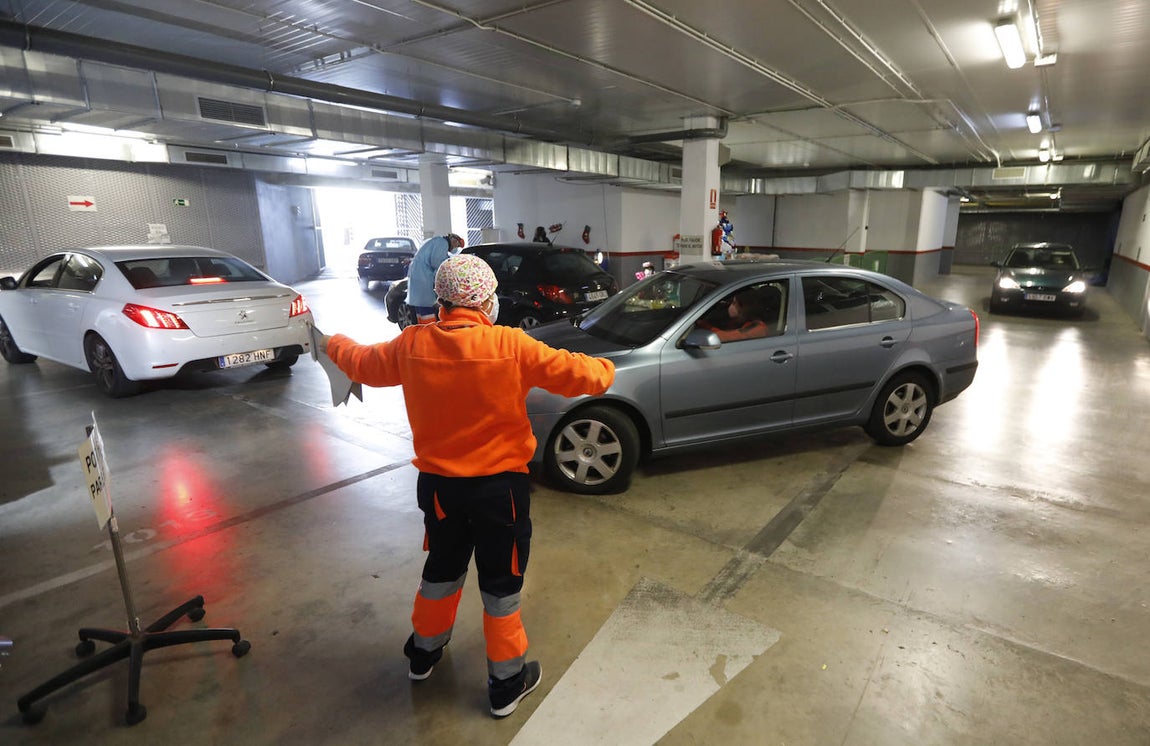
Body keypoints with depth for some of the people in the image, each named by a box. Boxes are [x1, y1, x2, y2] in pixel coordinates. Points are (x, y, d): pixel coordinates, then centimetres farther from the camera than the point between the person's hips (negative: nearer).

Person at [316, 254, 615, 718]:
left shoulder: (412, 345, -6)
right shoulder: (510, 346, -19)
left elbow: (364, 364, 12)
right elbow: (577, 375, -14)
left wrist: (333, 345, 34)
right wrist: (603, 370, 9)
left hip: (437, 484, 4)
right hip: (499, 487, -4)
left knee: (442, 568, 27)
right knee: (501, 583, 13)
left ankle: (424, 653, 48)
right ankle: (507, 684, 30)